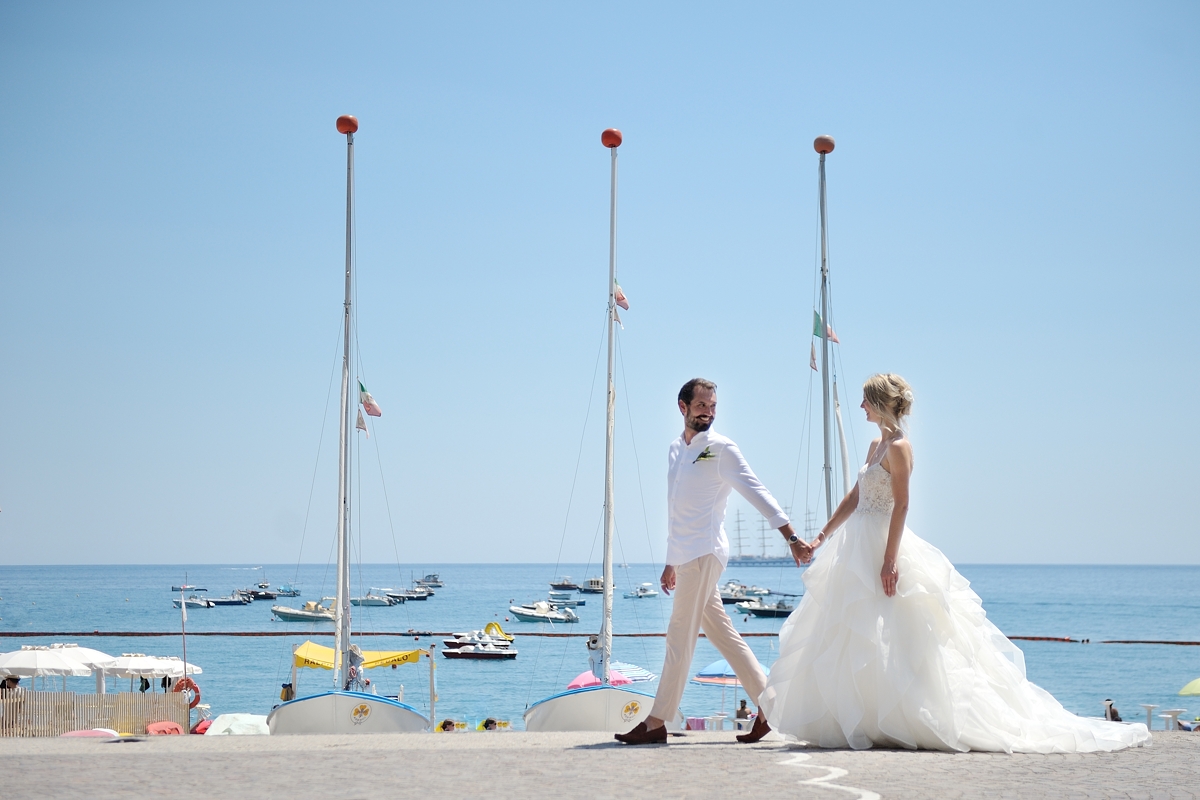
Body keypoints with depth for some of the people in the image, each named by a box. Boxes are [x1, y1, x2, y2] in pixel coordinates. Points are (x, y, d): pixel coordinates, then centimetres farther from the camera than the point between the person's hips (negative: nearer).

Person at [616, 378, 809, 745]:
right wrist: (671, 561, 26)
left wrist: (792, 537, -17)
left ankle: (657, 722, -6)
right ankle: (768, 707, 12)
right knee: (723, 635, 8)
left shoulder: (720, 448, -5)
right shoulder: (676, 449, 18)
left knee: (680, 635, -7)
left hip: (704, 553, -8)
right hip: (685, 556, 8)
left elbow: (756, 492, -10)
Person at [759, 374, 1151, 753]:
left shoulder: (898, 447, -12)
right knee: (848, 639, 9)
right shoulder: (876, 446, 15)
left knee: (885, 641, -8)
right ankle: (865, 724, 11)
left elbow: (900, 506, -18)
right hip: (858, 550, 10)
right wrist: (822, 537, 18)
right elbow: (854, 499, 20)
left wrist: (889, 560, -23)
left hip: (883, 547, -10)